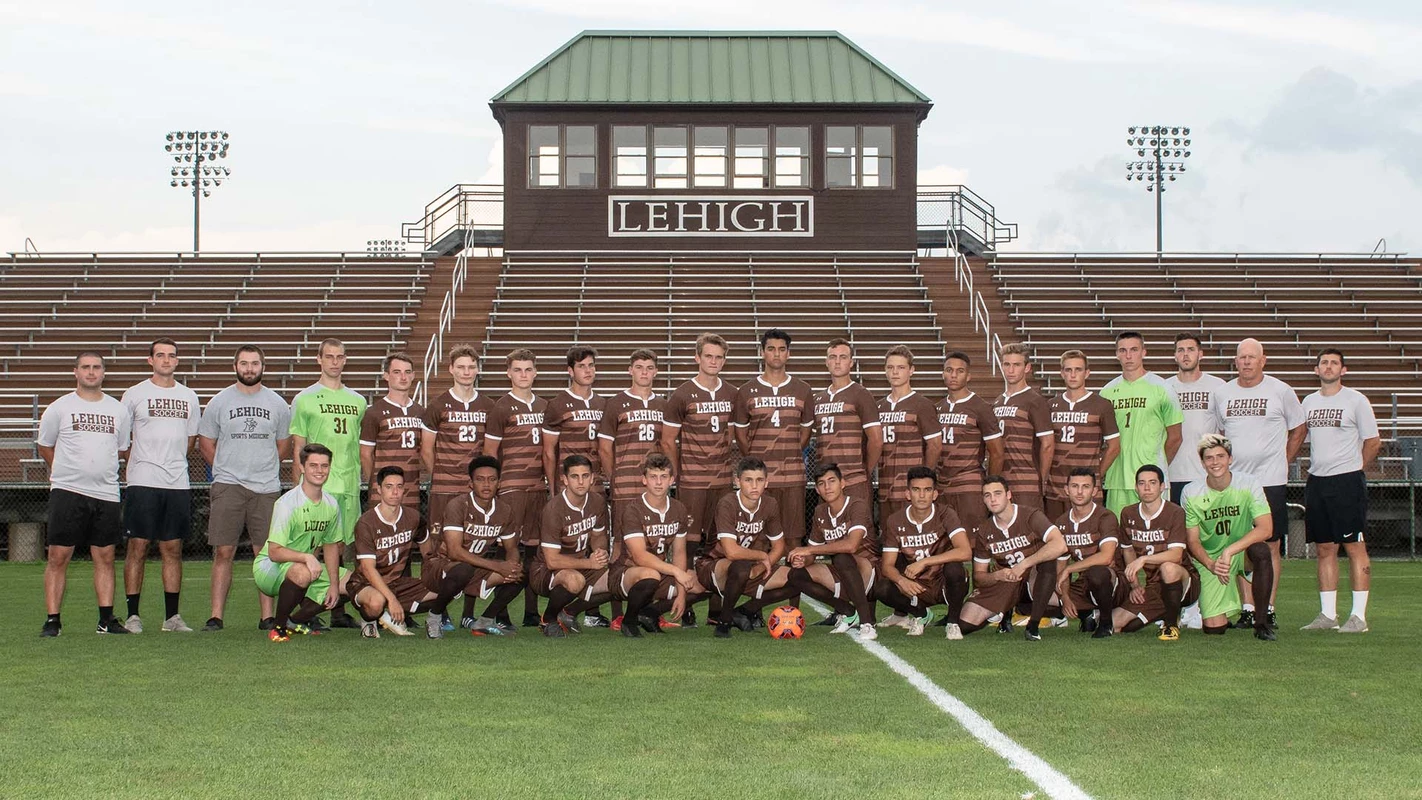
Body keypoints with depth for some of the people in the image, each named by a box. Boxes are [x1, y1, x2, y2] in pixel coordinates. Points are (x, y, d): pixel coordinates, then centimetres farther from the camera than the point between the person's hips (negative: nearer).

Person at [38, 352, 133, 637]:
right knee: (58, 557, -4)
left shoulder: (118, 410, 10)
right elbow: (44, 446, 13)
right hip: (67, 493, -3)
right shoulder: (59, 408, 2)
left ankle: (107, 619, 10)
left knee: (105, 558, 5)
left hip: (106, 493, 3)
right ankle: (52, 620, 1)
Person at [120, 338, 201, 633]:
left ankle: (172, 616, 11)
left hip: (178, 484, 3)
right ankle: (132, 615, 2)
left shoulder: (189, 396, 12)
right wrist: (136, 465, 5)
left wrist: (173, 463, 13)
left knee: (173, 550, 6)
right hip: (142, 483, -3)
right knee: (137, 548, -2)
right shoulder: (135, 394, 2)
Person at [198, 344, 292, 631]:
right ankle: (216, 616, -1)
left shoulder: (278, 404, 10)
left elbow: (283, 446, 18)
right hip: (227, 487, -1)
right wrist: (226, 470, 8)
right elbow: (205, 444, 12)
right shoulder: (219, 402, 6)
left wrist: (263, 469, 12)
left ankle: (267, 616, 6)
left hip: (267, 488, 1)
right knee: (223, 552, -3)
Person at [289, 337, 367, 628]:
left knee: (340, 545, 8)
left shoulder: (357, 401, 15)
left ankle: (338, 609, 12)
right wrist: (299, 487, -5)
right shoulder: (305, 399, 3)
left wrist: (360, 479, 10)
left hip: (349, 484, 4)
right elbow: (298, 447, 1)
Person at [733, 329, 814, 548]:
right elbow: (740, 433, 10)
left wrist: (791, 456, 8)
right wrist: (754, 461, 5)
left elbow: (806, 431, 15)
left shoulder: (803, 391, 9)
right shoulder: (747, 392, 5)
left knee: (794, 535, 2)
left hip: (793, 475, 1)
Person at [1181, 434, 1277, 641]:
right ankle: (1235, 611, 29)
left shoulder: (1249, 484, -13)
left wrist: (1229, 551, -34)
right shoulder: (1191, 493, -9)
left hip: (1242, 552, -1)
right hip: (1209, 559, 1)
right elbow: (1192, 540, -6)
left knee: (1261, 551, -37)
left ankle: (1262, 621, -20)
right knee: (1214, 628, -12)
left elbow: (1265, 529, -23)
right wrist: (1210, 564, -27)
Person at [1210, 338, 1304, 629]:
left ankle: (1268, 609, 5)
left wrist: (1282, 462, 5)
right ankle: (1247, 609, 9)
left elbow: (1298, 430, 9)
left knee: (1270, 545, 0)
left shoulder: (1281, 391, 0)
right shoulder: (1221, 394, 8)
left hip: (1271, 481, -3)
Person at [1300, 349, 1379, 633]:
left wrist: (1353, 470, 5)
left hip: (1347, 482, -6)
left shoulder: (1356, 400, -4)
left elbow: (1373, 442, -1)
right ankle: (1327, 614, 12)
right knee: (1325, 549, 8)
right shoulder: (1309, 402, 12)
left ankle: (1359, 615, -5)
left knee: (1355, 547, -5)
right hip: (1316, 482, 6)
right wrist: (1318, 467, 15)